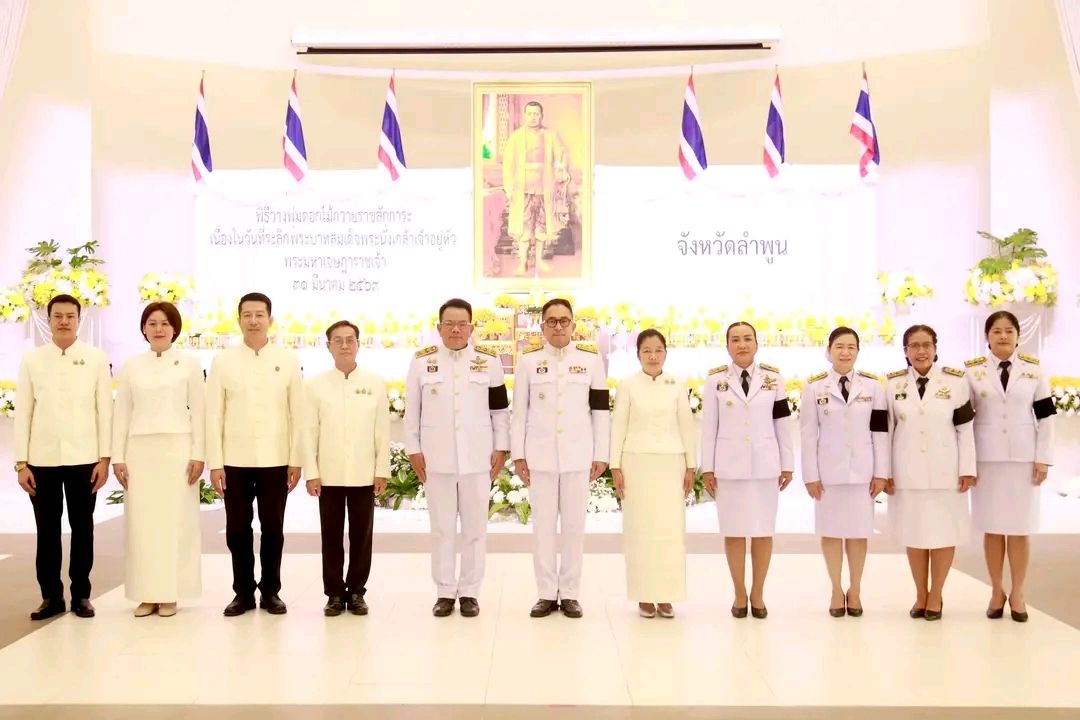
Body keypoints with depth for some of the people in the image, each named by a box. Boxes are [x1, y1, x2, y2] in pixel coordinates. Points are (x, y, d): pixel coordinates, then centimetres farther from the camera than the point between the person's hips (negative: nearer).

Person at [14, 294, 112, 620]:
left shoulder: (96, 359, 2)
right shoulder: (31, 359, 5)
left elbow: (105, 410, 1)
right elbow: (23, 412, 4)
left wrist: (105, 458, -4)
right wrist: (21, 462, 0)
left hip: (83, 458, -1)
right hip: (42, 459, 1)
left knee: (82, 527, 6)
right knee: (47, 529, 6)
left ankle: (81, 594, 16)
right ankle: (51, 595, 16)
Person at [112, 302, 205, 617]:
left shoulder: (189, 363, 2)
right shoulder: (131, 366, 8)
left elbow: (198, 411, 0)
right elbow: (122, 413, 8)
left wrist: (198, 454, -6)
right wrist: (117, 456, 1)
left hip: (177, 448, -2)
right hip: (140, 450, 2)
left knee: (175, 520, 0)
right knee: (141, 521, 2)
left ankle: (169, 594, 7)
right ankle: (146, 594, 10)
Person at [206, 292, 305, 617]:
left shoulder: (288, 360, 3)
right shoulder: (223, 361, 3)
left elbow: (298, 414, 3)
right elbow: (214, 415, 2)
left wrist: (296, 460, -1)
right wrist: (215, 462, -3)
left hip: (275, 460, 0)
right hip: (235, 460, 0)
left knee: (272, 529, 6)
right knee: (237, 529, 6)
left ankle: (270, 591, 18)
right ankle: (243, 592, 18)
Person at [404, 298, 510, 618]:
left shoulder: (489, 360, 2)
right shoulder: (422, 361, 3)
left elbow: (500, 409, 5)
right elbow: (411, 411, 5)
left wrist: (501, 448, 1)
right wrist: (413, 450, 1)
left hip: (477, 457, 0)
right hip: (437, 458, 0)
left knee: (475, 528, 6)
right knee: (442, 528, 7)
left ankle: (469, 592, 16)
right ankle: (445, 592, 17)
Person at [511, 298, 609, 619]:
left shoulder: (591, 359, 4)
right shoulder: (528, 360, 4)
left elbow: (600, 411, 5)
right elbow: (519, 411, 5)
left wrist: (601, 455, 2)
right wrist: (518, 455, 1)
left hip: (578, 456, 0)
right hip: (540, 456, 0)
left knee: (574, 526, 5)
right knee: (543, 526, 4)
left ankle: (569, 593, 15)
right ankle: (546, 594, 14)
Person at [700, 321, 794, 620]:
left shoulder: (773, 378, 2)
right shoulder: (715, 380, 0)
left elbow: (783, 424, 5)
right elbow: (709, 426, 1)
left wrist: (787, 465, 4)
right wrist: (707, 468, -1)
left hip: (765, 464, 1)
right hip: (729, 465, -1)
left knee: (763, 531, 5)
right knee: (734, 531, 4)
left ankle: (758, 594, 19)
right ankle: (739, 594, 17)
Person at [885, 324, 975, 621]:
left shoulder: (955, 381, -3)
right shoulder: (893, 383, 1)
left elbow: (965, 429, -2)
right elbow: (885, 430, 4)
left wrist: (968, 470, -4)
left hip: (945, 471, -1)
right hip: (907, 471, 1)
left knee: (944, 533, 5)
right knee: (914, 533, 9)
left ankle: (935, 595, 19)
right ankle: (920, 594, 22)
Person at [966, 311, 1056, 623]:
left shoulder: (1034, 370, 3)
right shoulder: (972, 371, 0)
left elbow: (1045, 418, 4)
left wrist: (1043, 459, -2)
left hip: (1023, 458, 0)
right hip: (986, 458, 0)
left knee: (1020, 528, 4)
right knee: (992, 528, 6)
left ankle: (1017, 593, 16)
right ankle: (997, 591, 18)